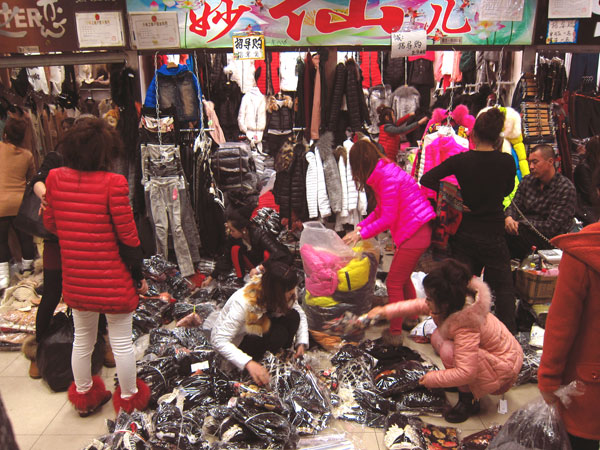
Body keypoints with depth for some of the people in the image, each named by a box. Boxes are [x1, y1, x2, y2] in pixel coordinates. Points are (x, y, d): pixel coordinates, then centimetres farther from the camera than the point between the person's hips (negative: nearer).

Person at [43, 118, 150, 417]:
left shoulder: (55, 178, -5)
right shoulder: (113, 183, -19)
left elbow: (50, 224, 6)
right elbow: (126, 235, -15)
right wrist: (138, 274, -2)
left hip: (75, 278, 5)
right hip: (114, 280, -5)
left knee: (82, 339, 23)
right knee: (121, 342, 12)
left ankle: (84, 396, 41)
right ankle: (129, 399, 29)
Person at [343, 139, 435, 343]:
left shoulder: (388, 177, -20)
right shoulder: (383, 170, 11)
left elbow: (388, 219, -20)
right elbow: (381, 209, 16)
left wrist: (361, 234, -11)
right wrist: (360, 227, 6)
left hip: (414, 233, -10)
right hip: (416, 231, 10)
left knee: (394, 282, -1)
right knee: (403, 279, 22)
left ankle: (395, 333, 11)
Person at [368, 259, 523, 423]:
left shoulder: (466, 326, -36)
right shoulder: (453, 303, -13)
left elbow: (466, 373, -36)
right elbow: (419, 305, 3)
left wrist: (433, 379, -21)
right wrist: (386, 311, -3)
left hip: (504, 368, -8)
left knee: (448, 350, -28)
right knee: (438, 337, -6)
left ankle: (468, 401, -6)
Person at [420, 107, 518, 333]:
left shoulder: (462, 160, -11)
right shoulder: (507, 162, -9)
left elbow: (426, 179, -14)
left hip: (465, 233, 1)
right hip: (493, 234, -1)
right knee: (503, 285, 15)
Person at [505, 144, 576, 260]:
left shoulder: (566, 189, -10)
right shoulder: (527, 180, 8)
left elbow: (551, 227, -15)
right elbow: (514, 206, 6)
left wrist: (520, 224, -18)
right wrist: (509, 218, -18)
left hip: (548, 239, -5)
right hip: (524, 230, 5)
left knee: (509, 236, -33)